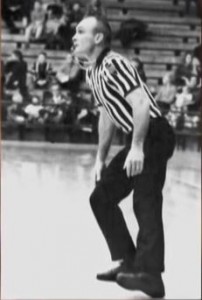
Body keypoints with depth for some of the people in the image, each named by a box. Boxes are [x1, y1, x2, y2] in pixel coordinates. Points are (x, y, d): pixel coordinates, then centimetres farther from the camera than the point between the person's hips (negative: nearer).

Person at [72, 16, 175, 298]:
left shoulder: (114, 64, -16)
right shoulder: (93, 72, 14)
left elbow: (141, 104, -26)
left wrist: (137, 148, -30)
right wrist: (101, 158, 23)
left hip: (153, 135, -10)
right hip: (137, 140, 10)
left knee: (146, 204, -16)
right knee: (101, 197, 12)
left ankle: (149, 275, -21)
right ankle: (129, 262, 16)